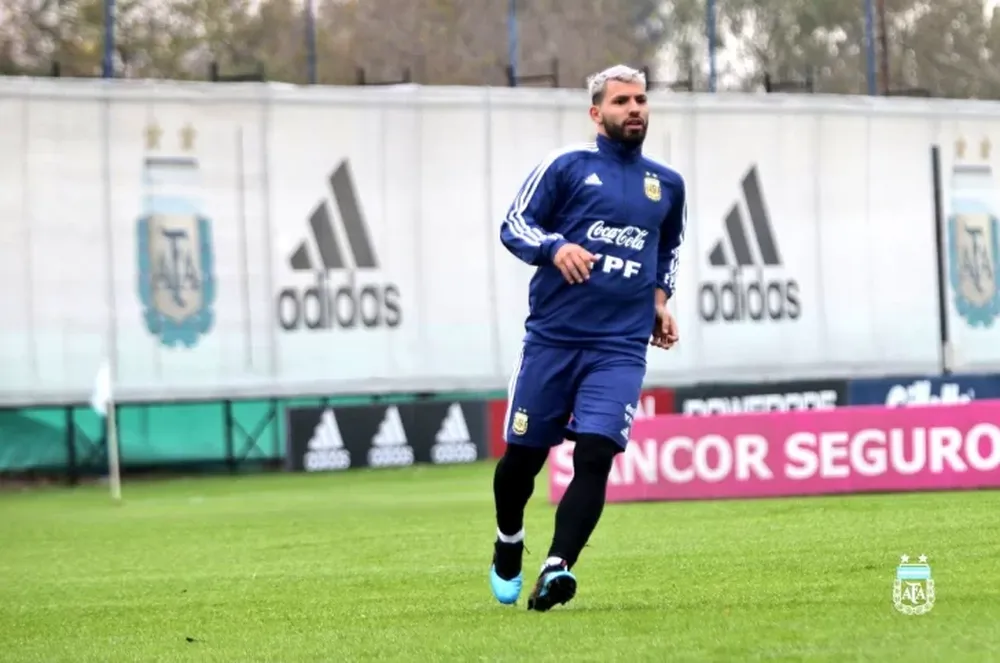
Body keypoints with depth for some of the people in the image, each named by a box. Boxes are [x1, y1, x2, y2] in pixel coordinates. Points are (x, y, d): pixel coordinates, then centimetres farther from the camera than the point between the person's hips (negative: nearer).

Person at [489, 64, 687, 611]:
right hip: (551, 339, -2)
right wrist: (555, 247, -19)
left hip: (620, 348, 2)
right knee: (523, 454, 6)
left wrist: (660, 298, 16)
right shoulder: (565, 166, 1)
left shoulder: (667, 185, 14)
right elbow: (513, 225, 0)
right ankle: (508, 546, 33)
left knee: (595, 456, -17)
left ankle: (557, 567, -22)